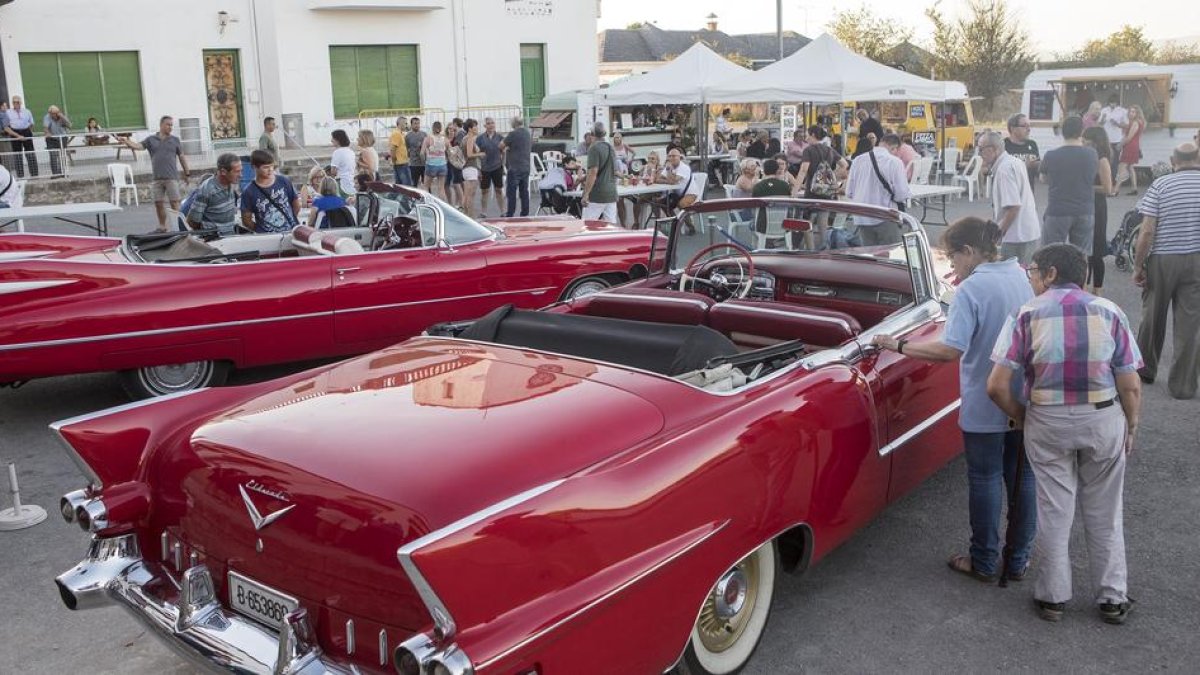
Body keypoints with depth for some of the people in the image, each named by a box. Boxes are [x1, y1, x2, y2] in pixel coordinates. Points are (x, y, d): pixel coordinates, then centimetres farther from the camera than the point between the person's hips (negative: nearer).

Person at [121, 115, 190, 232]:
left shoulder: (175, 140, 7)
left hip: (171, 177, -2)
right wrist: (127, 142, -23)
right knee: (158, 203, 6)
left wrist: (186, 173, 8)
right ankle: (162, 227, 17)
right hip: (157, 178, 2)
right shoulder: (151, 139, 9)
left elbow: (182, 157, 9)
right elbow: (139, 146, -4)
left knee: (174, 202, -5)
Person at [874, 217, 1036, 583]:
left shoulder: (971, 289, -19)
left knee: (985, 479, 7)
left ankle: (984, 562, 20)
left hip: (985, 406, -6)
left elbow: (951, 349, -27)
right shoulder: (1020, 276, 2)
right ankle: (1018, 560, 26)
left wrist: (899, 345, -19)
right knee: (1022, 478, 14)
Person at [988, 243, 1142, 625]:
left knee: (1053, 511, 13)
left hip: (1047, 422, -1)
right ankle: (1113, 598, 28)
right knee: (1104, 513, 16)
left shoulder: (1028, 315, -8)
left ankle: (1052, 597, 24)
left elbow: (997, 385, -12)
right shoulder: (1109, 313, -4)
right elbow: (1131, 386, -4)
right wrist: (1131, 427, 12)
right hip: (1104, 420, 1)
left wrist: (1019, 416, 6)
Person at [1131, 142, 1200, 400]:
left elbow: (1147, 231, -13)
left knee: (1153, 317, 15)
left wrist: (1138, 266, -5)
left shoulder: (1160, 186, -8)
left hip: (1162, 260, -1)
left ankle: (1145, 370, 31)